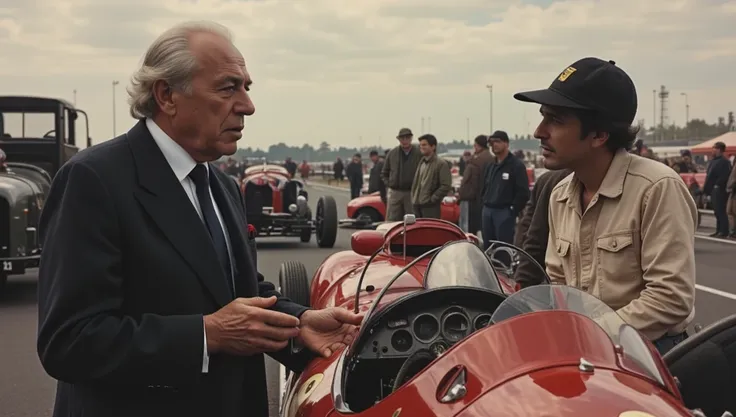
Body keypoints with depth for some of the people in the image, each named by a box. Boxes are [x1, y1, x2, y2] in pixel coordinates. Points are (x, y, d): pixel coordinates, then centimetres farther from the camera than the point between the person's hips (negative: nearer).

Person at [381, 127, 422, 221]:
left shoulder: (419, 154, -2)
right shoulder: (392, 153, 8)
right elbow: (384, 173, 17)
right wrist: (388, 184, 6)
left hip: (412, 194, -2)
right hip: (394, 193, 2)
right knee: (392, 221, 3)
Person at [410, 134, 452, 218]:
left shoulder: (441, 164, -6)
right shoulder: (421, 162, 16)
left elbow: (446, 186, -13)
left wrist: (432, 199, -14)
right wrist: (414, 198, 11)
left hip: (431, 207, -7)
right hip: (417, 205, 7)